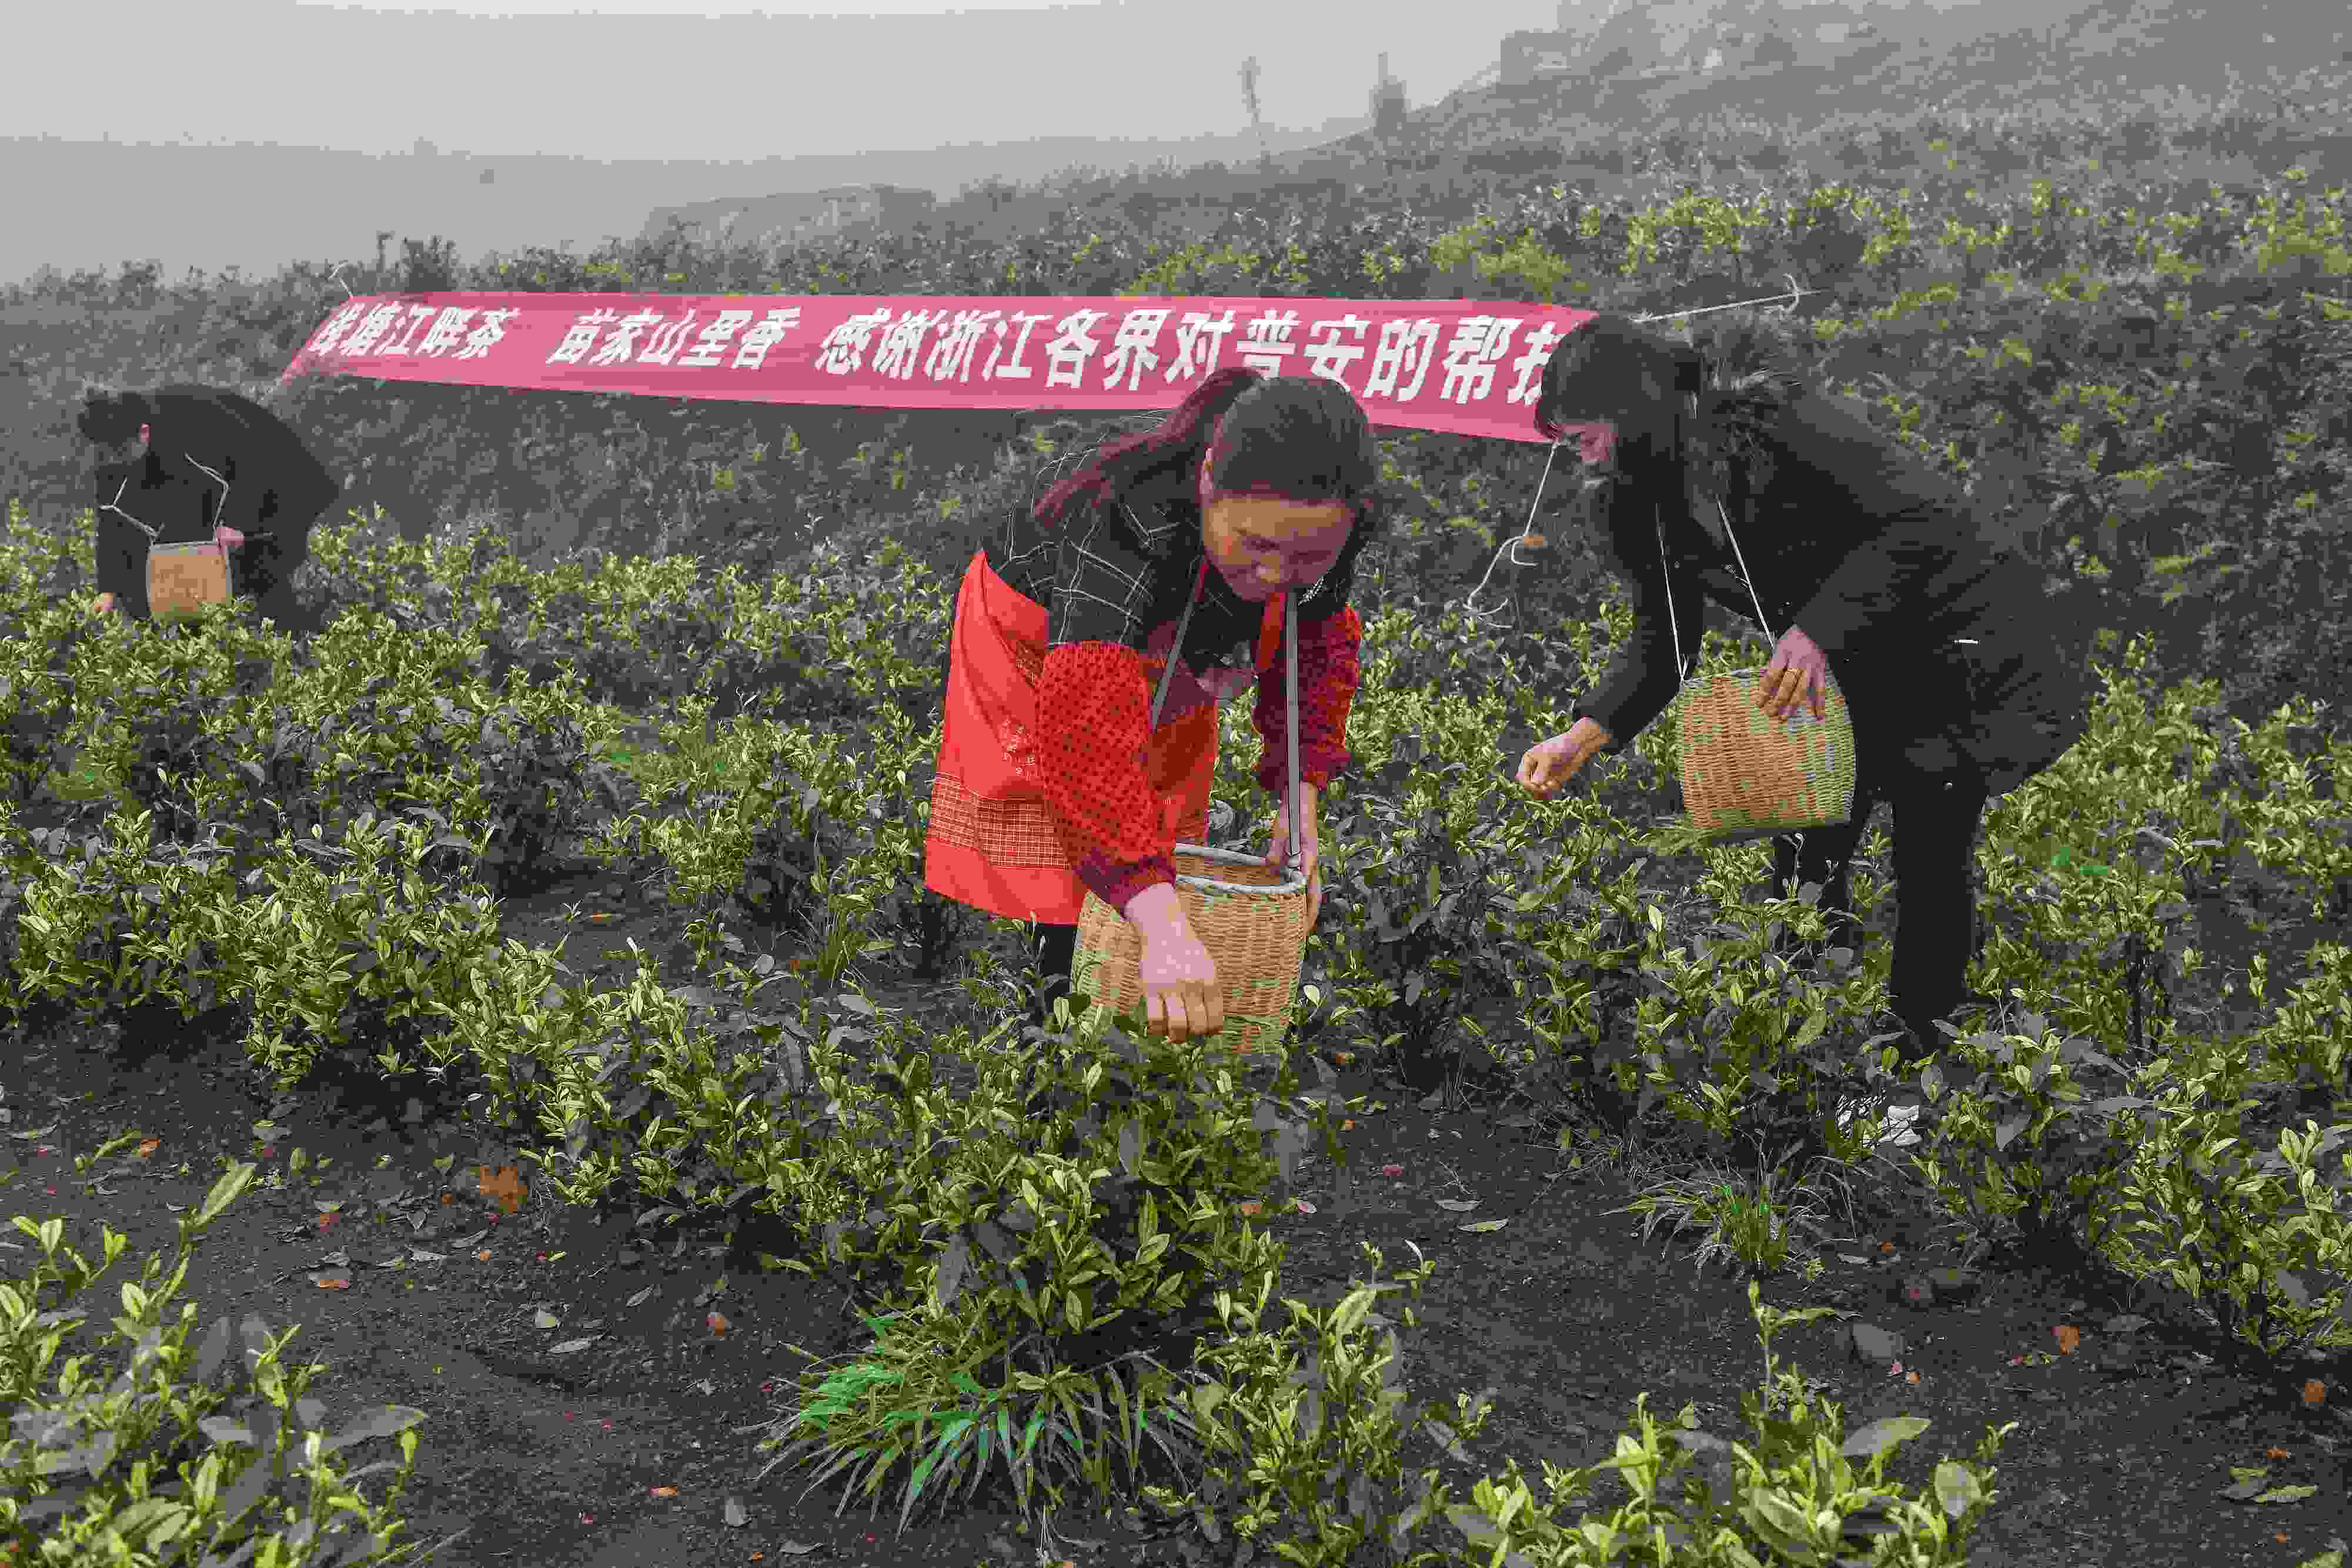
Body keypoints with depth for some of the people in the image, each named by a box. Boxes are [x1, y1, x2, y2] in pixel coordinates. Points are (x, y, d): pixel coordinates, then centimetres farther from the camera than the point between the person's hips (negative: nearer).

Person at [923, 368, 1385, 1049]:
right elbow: (1088, 734, -54)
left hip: (1163, 685, 6)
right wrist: (1165, 929, -62)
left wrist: (1300, 802, -16)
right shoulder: (1135, 517, -45)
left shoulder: (1329, 525, -27)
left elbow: (1318, 648, -5)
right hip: (1036, 656, -5)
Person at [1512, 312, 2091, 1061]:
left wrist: (1820, 628, -41)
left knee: (1931, 868, -3)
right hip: (1838, 675, 7)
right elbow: (1662, 644, 1)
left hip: (1947, 650, -7)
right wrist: (1582, 739, -14)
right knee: (1804, 868, 3)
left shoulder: (1765, 416, -28)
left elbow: (1934, 517, -31)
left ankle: (1920, 1050, 12)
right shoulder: (1637, 501, -4)